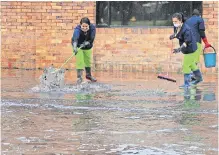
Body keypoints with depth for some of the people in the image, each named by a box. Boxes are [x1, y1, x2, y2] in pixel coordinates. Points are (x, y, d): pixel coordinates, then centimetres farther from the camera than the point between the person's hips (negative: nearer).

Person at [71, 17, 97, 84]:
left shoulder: (92, 28, -27)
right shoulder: (77, 29, -37)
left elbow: (92, 39, -29)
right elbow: (75, 38, -53)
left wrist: (86, 43, -49)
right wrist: (74, 47, -70)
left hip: (87, 46, 4)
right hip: (78, 46, -4)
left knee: (88, 60, 16)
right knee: (80, 61, -13)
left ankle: (88, 75, 35)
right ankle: (79, 77, -7)